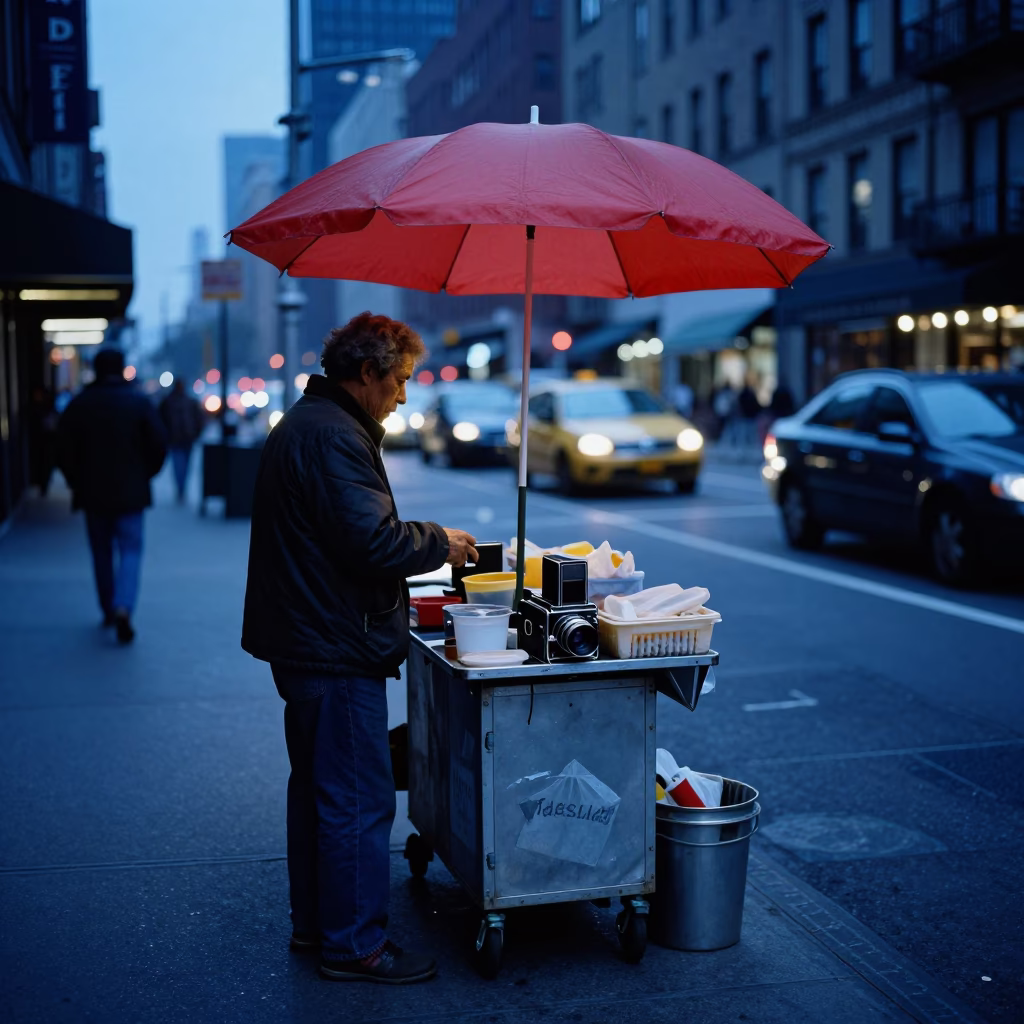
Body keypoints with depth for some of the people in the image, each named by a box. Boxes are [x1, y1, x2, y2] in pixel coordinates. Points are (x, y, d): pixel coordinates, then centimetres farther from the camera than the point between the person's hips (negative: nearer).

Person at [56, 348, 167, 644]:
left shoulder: (79, 404, -2)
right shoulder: (140, 402, -4)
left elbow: (64, 451, -2)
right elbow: (159, 446, -5)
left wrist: (77, 482, 12)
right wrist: (144, 475, 11)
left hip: (92, 493, 1)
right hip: (130, 493, -1)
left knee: (102, 552, 14)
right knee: (130, 550, 1)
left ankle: (109, 611, 22)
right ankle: (123, 608, -19)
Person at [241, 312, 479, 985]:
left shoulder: (303, 424, 16)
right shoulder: (334, 436, -18)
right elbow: (372, 540, -26)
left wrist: (425, 544, 14)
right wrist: (440, 545, -10)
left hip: (306, 644, 11)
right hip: (338, 651, -11)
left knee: (318, 788, 19)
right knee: (358, 800, -2)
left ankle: (314, 923, 31)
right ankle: (354, 946, 8)